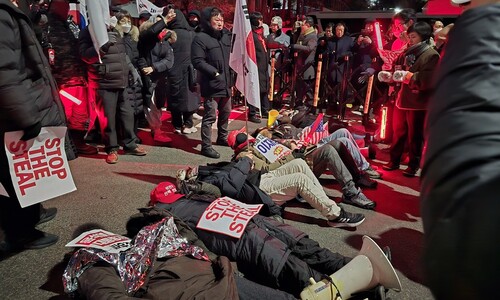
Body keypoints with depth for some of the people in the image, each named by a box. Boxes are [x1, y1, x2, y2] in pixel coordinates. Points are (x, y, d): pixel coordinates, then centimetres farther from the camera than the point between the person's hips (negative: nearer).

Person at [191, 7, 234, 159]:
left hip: (226, 83, 8)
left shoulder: (226, 35, 11)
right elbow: (197, 61, -17)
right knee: (210, 116, -5)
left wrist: (232, 74, 9)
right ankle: (206, 146, 4)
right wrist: (214, 72, -19)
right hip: (212, 84, -7)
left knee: (225, 113, 19)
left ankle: (222, 138, 38)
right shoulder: (200, 38, -11)